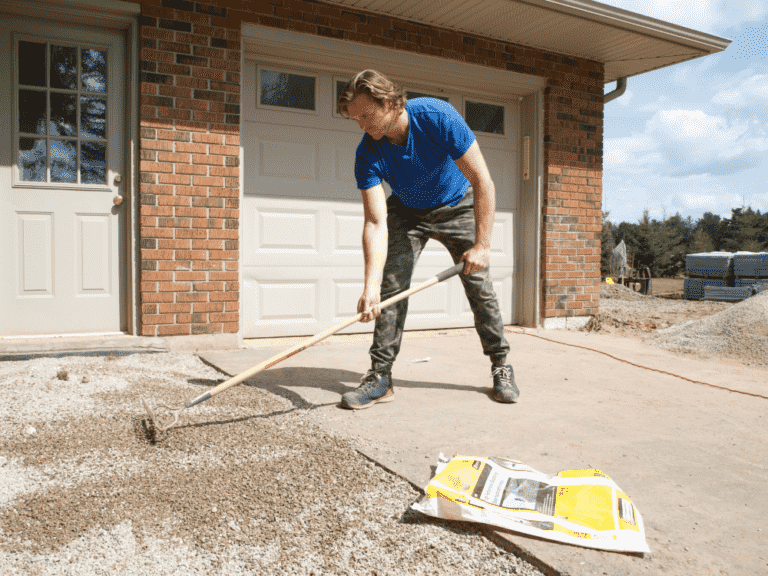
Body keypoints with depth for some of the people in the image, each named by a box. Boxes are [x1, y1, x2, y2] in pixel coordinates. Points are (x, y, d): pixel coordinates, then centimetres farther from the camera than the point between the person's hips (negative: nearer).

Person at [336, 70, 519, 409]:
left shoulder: (437, 117, -32)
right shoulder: (368, 154, -25)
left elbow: (483, 183, -29)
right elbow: (376, 222, -30)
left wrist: (482, 244, -34)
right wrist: (371, 286, -41)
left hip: (457, 206, -1)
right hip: (406, 212, 2)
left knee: (479, 286, -5)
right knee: (391, 286, -13)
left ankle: (501, 367, 11)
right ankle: (380, 376, -6)